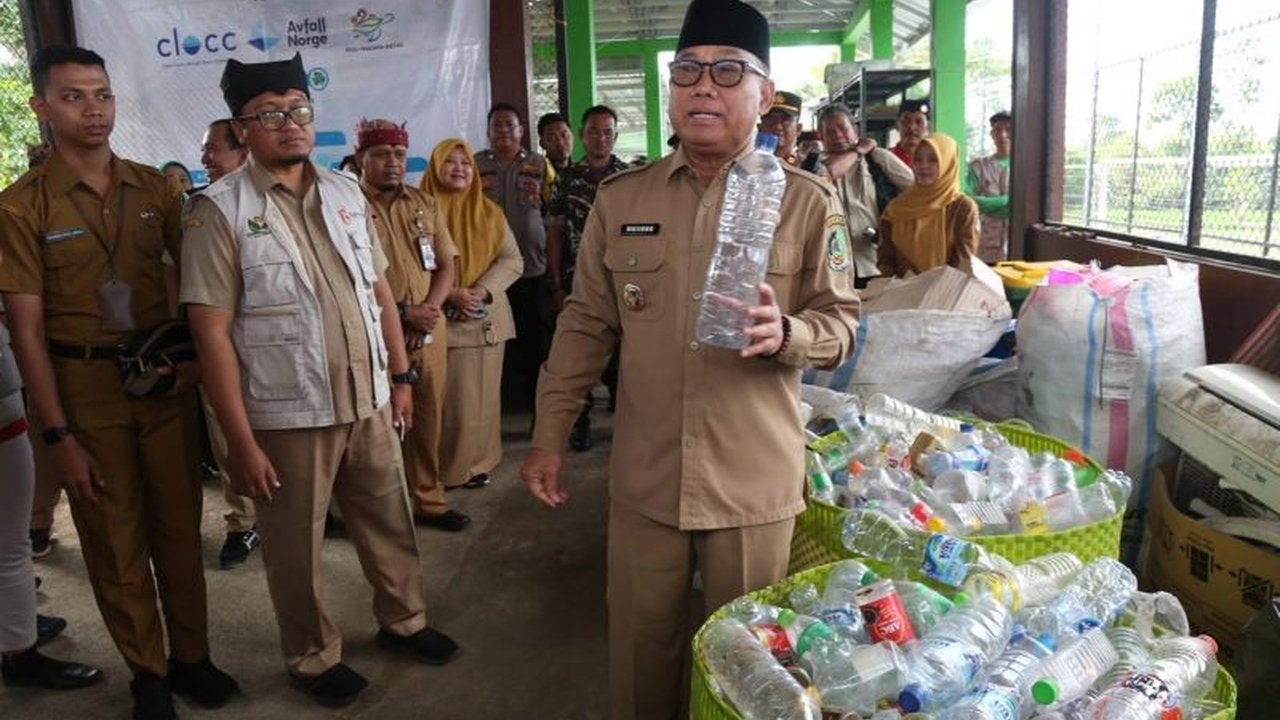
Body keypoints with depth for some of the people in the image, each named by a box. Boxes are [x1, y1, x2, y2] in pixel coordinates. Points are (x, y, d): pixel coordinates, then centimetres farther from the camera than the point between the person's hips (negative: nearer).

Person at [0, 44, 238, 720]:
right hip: (84, 386, -2)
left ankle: (191, 656, 27)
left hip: (165, 378, 3)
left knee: (179, 526, 10)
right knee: (115, 540, 9)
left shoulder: (152, 186, 4)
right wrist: (58, 436, -10)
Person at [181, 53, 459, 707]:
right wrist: (241, 441, -14)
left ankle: (403, 619, 42)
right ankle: (313, 657, 35)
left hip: (369, 402, 5)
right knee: (296, 548, 13)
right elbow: (212, 334, -12)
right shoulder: (219, 211, -10)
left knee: (390, 523, 19)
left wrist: (401, 377, 11)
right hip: (287, 417, -4)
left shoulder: (346, 193, 6)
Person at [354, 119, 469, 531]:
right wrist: (401, 313, -16)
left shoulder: (425, 205, 11)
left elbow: (446, 265, 10)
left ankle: (428, 499, 26)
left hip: (429, 331, 5)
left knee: (428, 419, 12)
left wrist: (429, 309, -7)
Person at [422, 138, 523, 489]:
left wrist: (481, 292, -11)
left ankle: (477, 463, 17)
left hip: (486, 318, 3)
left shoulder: (489, 212, 10)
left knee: (481, 396, 6)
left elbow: (512, 260, 5)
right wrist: (449, 294, -17)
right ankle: (445, 467, 10)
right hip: (441, 318, -3)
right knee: (446, 397, -2)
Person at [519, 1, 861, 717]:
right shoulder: (619, 197, 3)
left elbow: (842, 322, -1)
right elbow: (586, 325, 7)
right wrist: (550, 436, 5)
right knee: (640, 652, 16)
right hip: (643, 477, 2)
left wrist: (784, 333, -24)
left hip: (754, 481, -2)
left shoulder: (807, 200, -5)